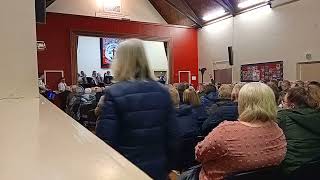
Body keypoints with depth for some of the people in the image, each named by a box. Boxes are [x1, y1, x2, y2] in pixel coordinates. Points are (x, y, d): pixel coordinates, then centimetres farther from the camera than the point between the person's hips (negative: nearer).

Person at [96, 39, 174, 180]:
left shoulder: (114, 94, -18)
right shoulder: (162, 91, -5)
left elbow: (105, 139, -17)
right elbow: (171, 133, 0)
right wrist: (167, 167, 12)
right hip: (158, 168, 4)